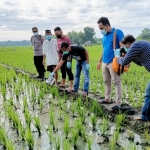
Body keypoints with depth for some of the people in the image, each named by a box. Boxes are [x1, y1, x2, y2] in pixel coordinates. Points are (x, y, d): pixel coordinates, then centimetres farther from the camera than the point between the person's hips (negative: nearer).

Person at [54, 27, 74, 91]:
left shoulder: (66, 39, -16)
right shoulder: (58, 39, 9)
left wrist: (69, 58, -24)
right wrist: (59, 57, 15)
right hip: (61, 58, 8)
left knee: (68, 71, -7)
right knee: (62, 71, 19)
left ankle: (71, 86, -5)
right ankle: (63, 84, 33)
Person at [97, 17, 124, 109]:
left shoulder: (118, 32, -7)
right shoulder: (104, 36, 14)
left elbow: (123, 47, -13)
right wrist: (100, 61, 24)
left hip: (113, 62, -8)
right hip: (105, 63, 8)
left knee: (117, 83, -5)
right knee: (107, 82, 15)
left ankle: (118, 104, -3)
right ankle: (107, 99, 28)